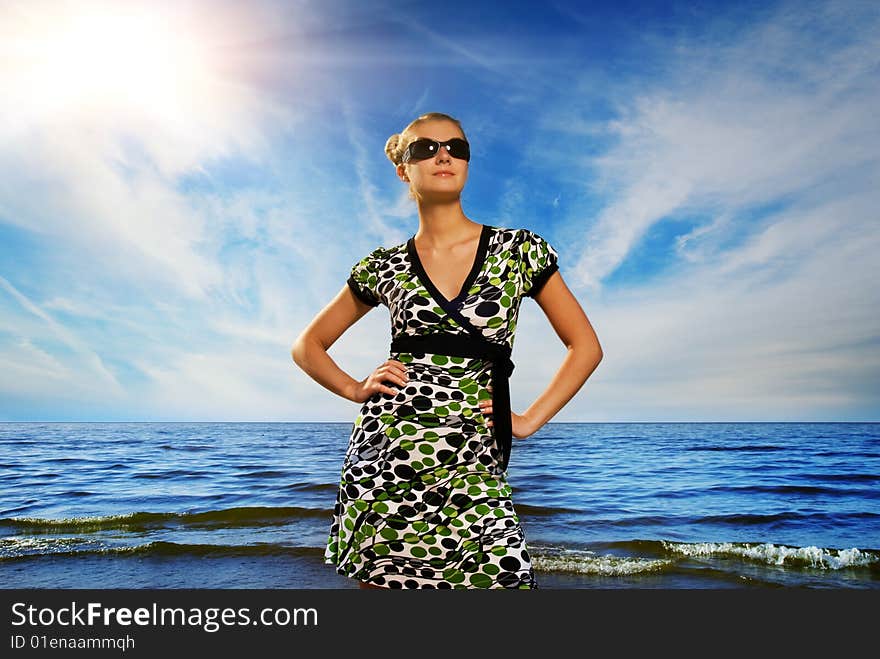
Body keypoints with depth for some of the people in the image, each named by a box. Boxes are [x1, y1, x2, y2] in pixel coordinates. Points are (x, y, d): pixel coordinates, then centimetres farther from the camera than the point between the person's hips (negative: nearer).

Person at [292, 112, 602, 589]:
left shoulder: (519, 250, 4)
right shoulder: (384, 266, 7)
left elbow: (585, 346, 7)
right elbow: (308, 345, 17)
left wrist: (530, 421, 1)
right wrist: (356, 389, 1)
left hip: (472, 462, -1)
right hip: (383, 453, 1)